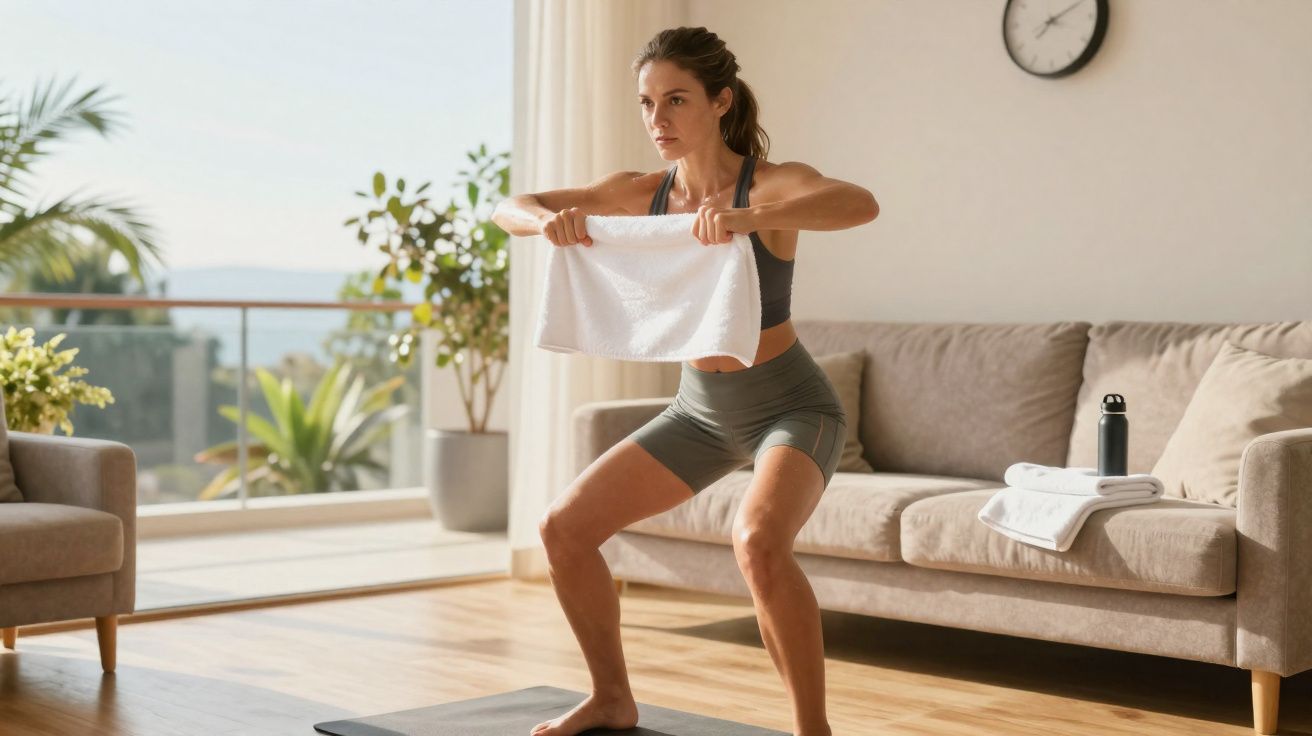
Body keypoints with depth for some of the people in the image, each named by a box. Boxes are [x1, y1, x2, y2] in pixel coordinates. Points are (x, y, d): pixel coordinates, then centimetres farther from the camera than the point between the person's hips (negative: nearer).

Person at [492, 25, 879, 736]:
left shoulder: (771, 184, -17)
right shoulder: (643, 193, -3)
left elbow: (860, 203, -38)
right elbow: (507, 208, -1)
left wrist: (749, 217, -51)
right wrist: (549, 219, -24)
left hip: (791, 407, -6)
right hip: (700, 409, 6)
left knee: (757, 538, -35)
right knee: (564, 527, 1)